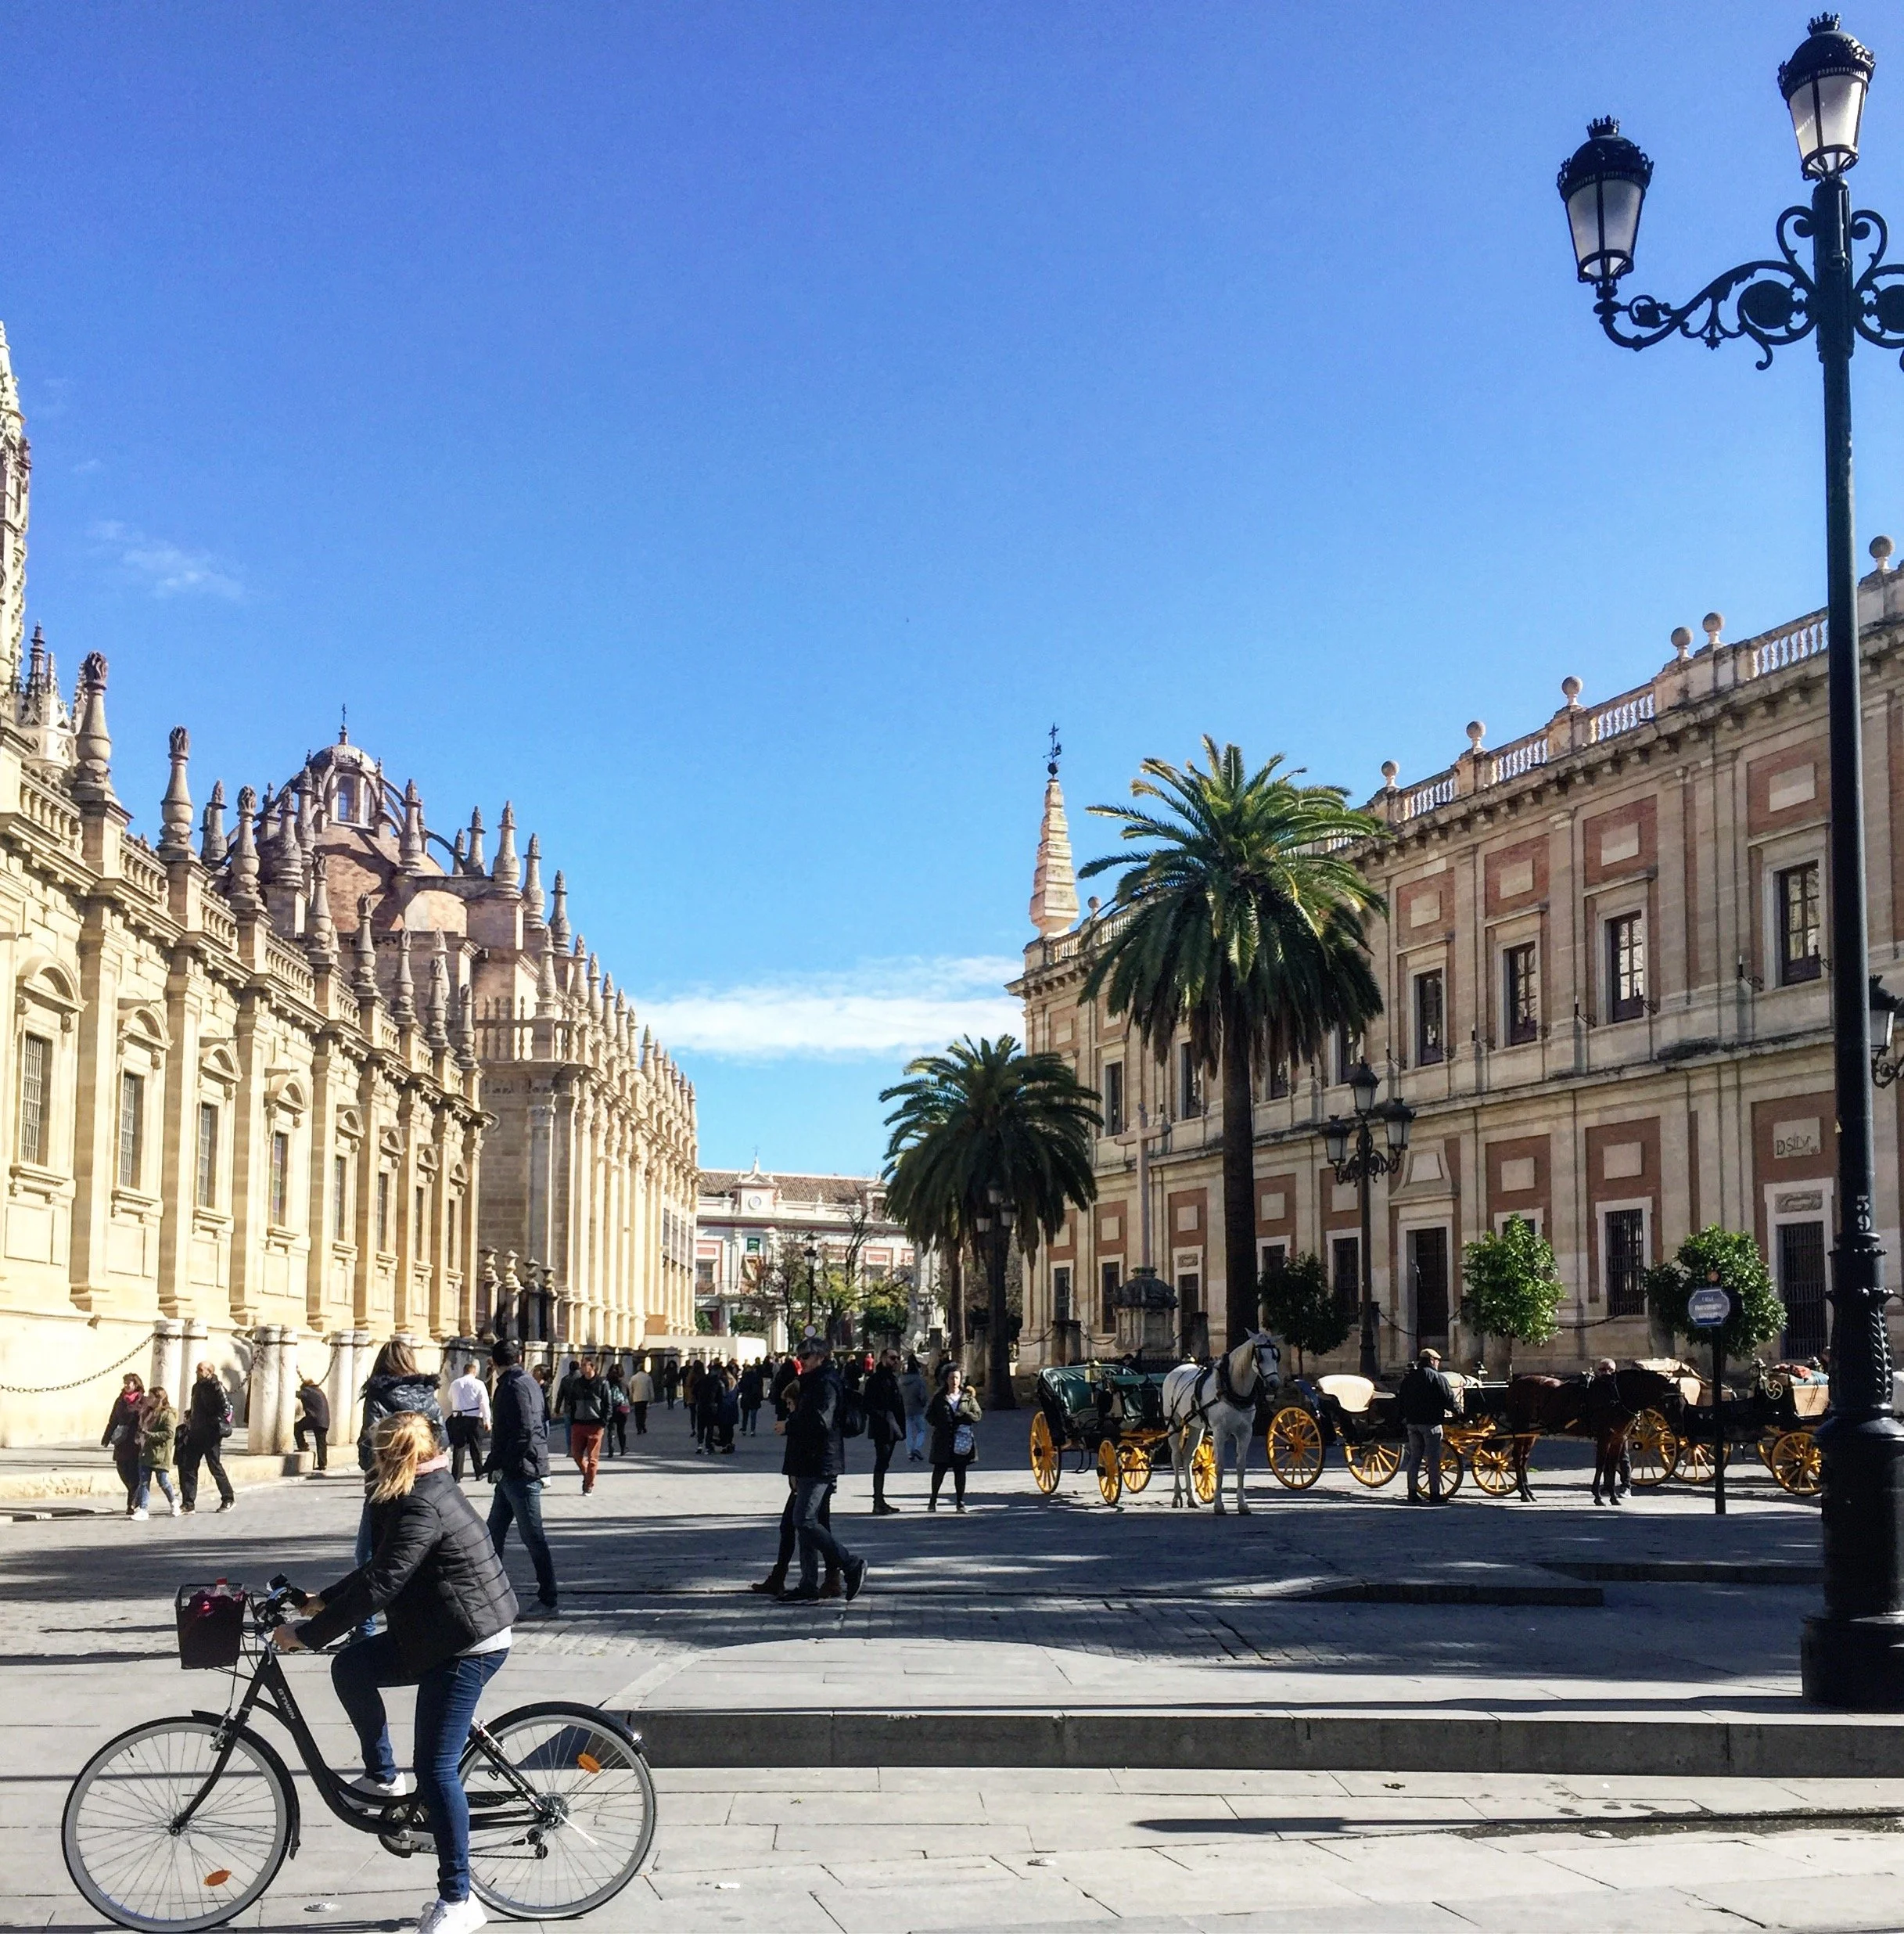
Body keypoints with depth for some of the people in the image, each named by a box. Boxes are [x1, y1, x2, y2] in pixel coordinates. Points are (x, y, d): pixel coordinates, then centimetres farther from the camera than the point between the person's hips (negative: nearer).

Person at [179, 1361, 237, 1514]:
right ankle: (189, 1504, 3)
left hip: (211, 1434, -8)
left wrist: (215, 1422, -18)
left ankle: (228, 1499, 18)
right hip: (196, 1434, 8)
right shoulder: (197, 1387, 14)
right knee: (189, 1467, 1)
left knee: (215, 1466, 2)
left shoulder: (216, 1387, -11)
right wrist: (189, 1417, 10)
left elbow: (227, 1407, -18)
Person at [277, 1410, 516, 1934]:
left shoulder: (422, 1507, -22)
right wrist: (323, 1600, 19)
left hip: (468, 1646, -10)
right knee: (350, 1667, 6)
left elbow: (379, 1585, -26)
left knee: (435, 1769, -7)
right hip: (435, 1635, 10)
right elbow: (381, 1567, 21)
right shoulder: (427, 1492, 11)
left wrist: (307, 1633, -20)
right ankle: (383, 1775, 19)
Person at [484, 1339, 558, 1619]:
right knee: (494, 1534, 15)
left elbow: (523, 1433, -23)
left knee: (533, 1538, -5)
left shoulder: (516, 1387, -15)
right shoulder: (528, 1383, 15)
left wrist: (501, 1466, -18)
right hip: (511, 1475, 10)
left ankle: (548, 1603, 0)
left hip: (521, 1473, -10)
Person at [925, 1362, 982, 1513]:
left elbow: (978, 1415, 3)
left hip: (962, 1440, 0)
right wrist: (940, 1423, -9)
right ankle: (933, 1500, 15)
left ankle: (960, 1502, 9)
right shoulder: (939, 1398, 5)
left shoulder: (968, 1397, 6)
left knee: (960, 1471, 3)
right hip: (943, 1440, 0)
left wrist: (963, 1416, -13)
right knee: (939, 1470, 3)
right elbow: (929, 1415, 8)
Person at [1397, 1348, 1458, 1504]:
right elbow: (1449, 1399, -11)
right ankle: (1434, 1494, -2)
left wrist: (1405, 1416, 26)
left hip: (1412, 1422, 6)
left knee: (1414, 1458, 10)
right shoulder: (1438, 1378, -8)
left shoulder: (1408, 1378, 12)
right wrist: (1458, 1412, 6)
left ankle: (1412, 1492, 8)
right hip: (1430, 1423, -6)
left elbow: (1399, 1401, 16)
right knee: (1433, 1459, -1)